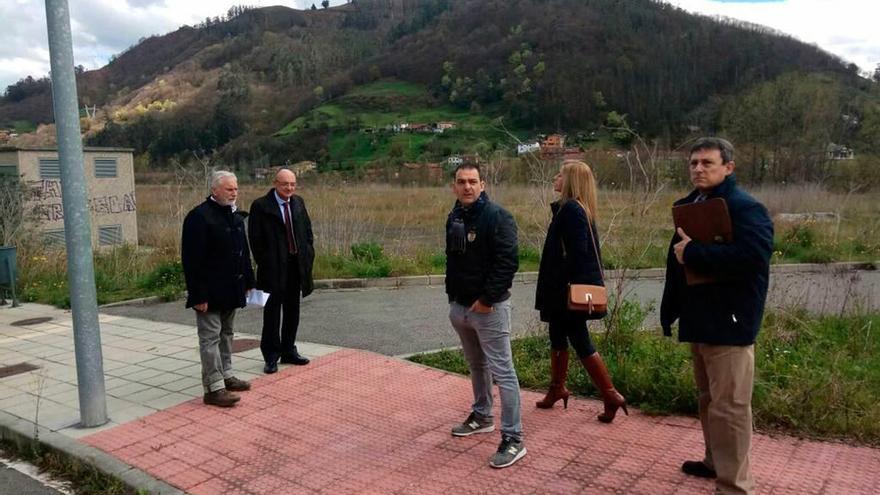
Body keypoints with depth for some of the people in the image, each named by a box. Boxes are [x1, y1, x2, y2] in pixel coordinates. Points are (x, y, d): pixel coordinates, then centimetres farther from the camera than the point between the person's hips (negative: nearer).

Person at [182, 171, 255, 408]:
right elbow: (192, 259, -19)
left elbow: (244, 252, 19)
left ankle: (226, 375, 29)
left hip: (231, 289, 9)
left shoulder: (235, 216, 11)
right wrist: (199, 295, -21)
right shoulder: (199, 217, -16)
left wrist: (248, 281, 16)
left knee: (226, 334, 18)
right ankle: (214, 388, 0)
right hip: (210, 292, -8)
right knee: (211, 337, -3)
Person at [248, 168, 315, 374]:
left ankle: (288, 351, 27)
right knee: (272, 311, 2)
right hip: (274, 267, -5)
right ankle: (271, 356, 12)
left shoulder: (298, 202, 8)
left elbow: (307, 230, 14)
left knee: (292, 310, 14)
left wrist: (308, 255, 5)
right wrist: (264, 264, -9)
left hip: (296, 265, 6)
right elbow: (255, 239, -8)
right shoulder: (260, 206, -9)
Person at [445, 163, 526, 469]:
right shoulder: (454, 218, 10)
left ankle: (513, 439, 2)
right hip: (459, 306, 8)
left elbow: (508, 262, -20)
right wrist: (452, 293, 11)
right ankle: (482, 416, 38)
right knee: (476, 366, 21)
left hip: (489, 307, -8)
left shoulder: (497, 216, -14)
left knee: (502, 371, -5)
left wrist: (487, 299, -20)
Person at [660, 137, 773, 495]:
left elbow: (753, 256, -32)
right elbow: (678, 262, 21)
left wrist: (692, 253, -23)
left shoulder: (746, 208, -13)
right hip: (699, 319, 9)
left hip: (729, 323, -9)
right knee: (708, 399, 20)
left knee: (729, 407, -3)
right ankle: (716, 462, 36)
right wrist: (670, 312, 17)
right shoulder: (689, 205, 14)